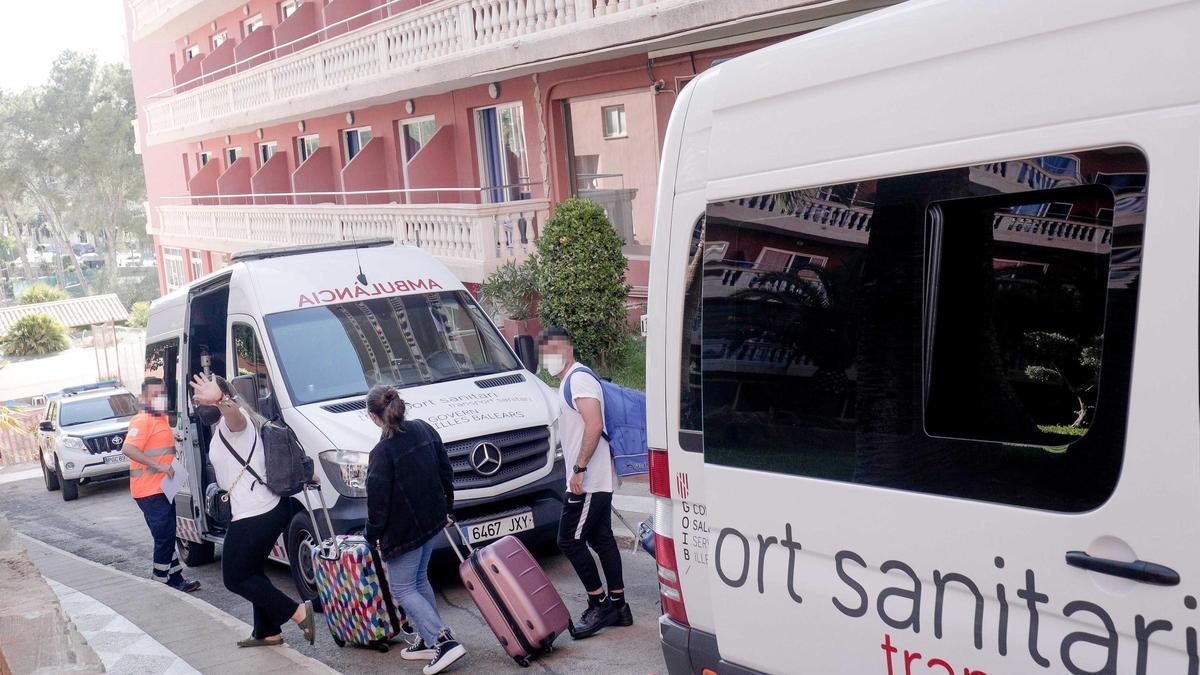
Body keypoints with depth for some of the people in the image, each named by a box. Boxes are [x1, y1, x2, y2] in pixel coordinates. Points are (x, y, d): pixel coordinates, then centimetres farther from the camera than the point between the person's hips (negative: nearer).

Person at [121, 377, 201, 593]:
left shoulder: (163, 419, 15)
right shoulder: (142, 421, -15)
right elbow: (128, 449, -28)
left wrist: (171, 465, 14)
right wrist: (159, 466, -28)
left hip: (162, 488, 10)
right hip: (150, 491, -10)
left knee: (168, 536, 16)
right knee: (165, 537, -6)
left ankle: (176, 579, 25)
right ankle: (162, 584, 2)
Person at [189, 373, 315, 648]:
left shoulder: (231, 422, -15)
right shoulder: (225, 426, 19)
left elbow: (236, 414, -42)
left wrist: (220, 401, -63)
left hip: (253, 516, -11)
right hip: (270, 509, 11)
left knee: (235, 578, 1)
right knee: (251, 573, 22)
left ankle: (297, 612, -4)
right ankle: (267, 632, 29)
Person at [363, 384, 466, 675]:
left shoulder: (382, 452, -21)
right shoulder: (424, 429, 0)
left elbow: (378, 501, -17)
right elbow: (445, 471, 9)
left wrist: (372, 535, -4)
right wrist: (447, 507, 20)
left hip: (403, 529, -8)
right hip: (432, 520, 8)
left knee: (403, 589, 4)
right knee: (419, 580, 21)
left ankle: (444, 641, -7)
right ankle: (429, 640, 25)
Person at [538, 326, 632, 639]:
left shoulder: (579, 379, -14)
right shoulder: (569, 381, 18)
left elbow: (594, 425, -25)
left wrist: (579, 469, -24)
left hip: (588, 481, -10)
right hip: (596, 481, 10)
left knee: (569, 541, -6)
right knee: (602, 540, 12)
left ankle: (599, 605, 3)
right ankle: (618, 606, 18)